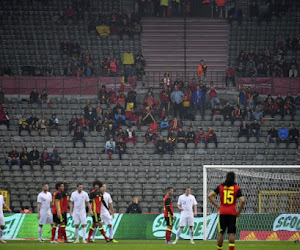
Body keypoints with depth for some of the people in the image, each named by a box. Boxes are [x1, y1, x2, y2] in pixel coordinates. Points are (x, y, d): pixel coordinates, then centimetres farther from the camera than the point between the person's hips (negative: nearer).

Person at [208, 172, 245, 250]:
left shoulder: (220, 187, 5)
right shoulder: (236, 188, -1)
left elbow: (210, 196, 1)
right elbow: (242, 201, -11)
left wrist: (217, 205, 5)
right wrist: (239, 212, 0)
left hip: (222, 212, 2)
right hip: (232, 213, -2)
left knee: (221, 233, 10)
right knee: (232, 233, -1)